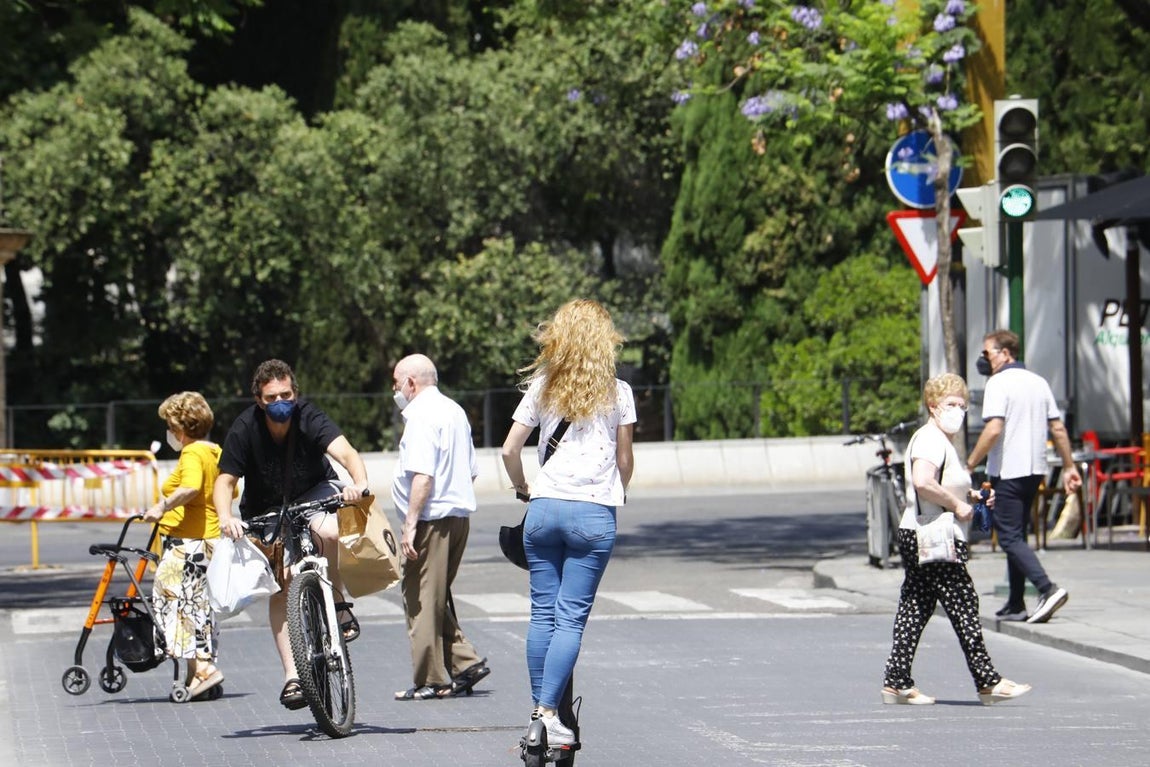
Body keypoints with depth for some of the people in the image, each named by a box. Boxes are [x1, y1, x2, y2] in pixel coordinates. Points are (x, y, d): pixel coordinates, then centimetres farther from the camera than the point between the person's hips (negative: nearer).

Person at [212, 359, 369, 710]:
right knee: (279, 584, -9)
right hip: (266, 508, 1)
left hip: (313, 493, -1)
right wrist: (226, 517, -38)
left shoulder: (308, 417, -24)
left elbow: (345, 451, -38)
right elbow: (225, 480, -18)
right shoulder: (245, 429, -21)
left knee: (328, 532, -35)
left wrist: (360, 482, -59)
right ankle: (291, 675, -7)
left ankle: (339, 602, -10)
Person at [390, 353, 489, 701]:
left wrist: (411, 523, -21)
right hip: (459, 514, 10)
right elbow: (471, 470, 22)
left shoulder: (421, 415, -13)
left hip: (432, 520, -10)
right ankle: (465, 662, 10)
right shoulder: (454, 411, 18)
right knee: (437, 598, 17)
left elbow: (422, 476, -21)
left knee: (421, 600, -3)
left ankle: (431, 681, -1)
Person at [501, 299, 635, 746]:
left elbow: (510, 450, 5)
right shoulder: (616, 392, 1)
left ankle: (538, 711, 9)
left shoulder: (542, 388, 6)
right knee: (571, 617, -4)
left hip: (544, 508, 2)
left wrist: (523, 489, 22)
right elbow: (625, 461, 6)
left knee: (543, 613, 8)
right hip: (594, 513, -2)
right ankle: (548, 711, -12)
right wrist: (617, 495, 25)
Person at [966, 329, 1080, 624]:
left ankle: (1048, 589, -24)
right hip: (1035, 469, 8)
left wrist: (970, 464, -15)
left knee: (1010, 537, -8)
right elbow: (1058, 428, 13)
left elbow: (994, 429, -21)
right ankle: (1015, 605, 15)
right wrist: (1069, 467, 17)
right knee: (1016, 535, 15)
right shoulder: (1039, 382, 13)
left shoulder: (999, 383, -10)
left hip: (1008, 470, -8)